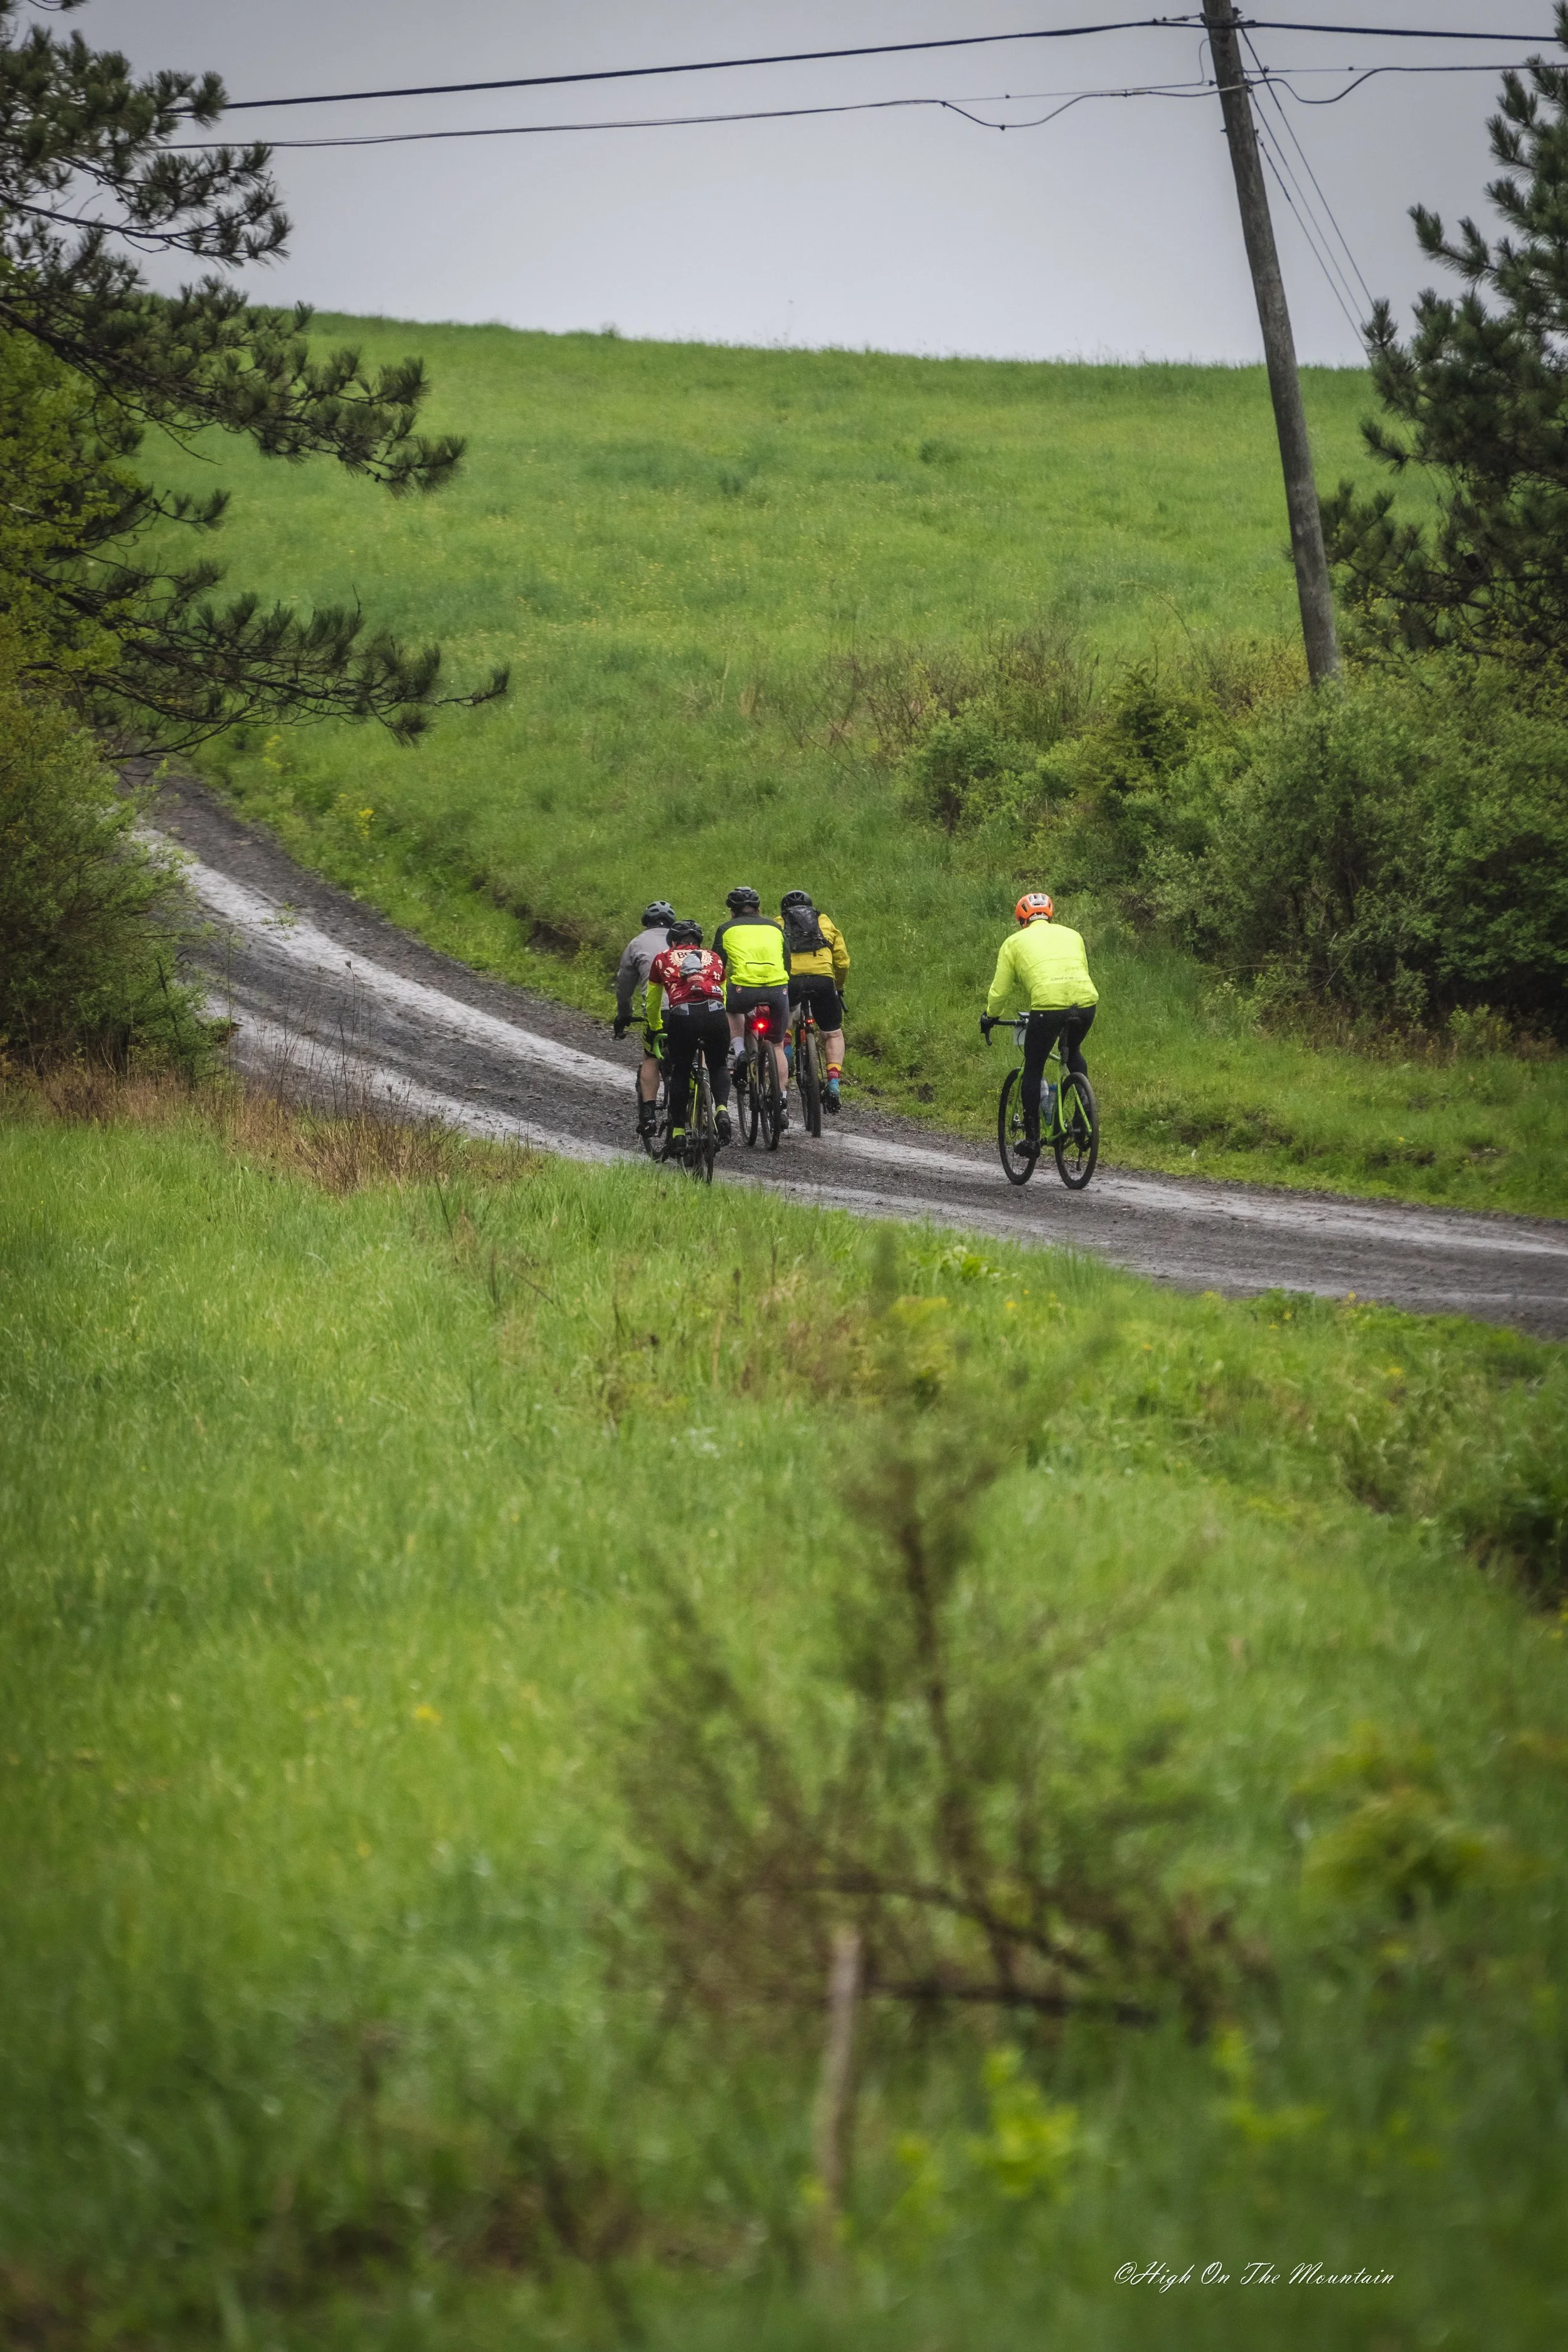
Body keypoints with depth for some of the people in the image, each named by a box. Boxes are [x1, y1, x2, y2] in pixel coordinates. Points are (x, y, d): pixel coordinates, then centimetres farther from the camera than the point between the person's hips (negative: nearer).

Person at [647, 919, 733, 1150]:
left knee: (680, 1072, 19)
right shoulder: (714, 958, 28)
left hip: (682, 1017, -1)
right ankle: (722, 1110, 0)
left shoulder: (663, 959, 24)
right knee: (719, 1066, 25)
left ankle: (678, 1133, 17)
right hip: (715, 1014, 1)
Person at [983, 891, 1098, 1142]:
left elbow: (1000, 990, 17)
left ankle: (1032, 1137, 16)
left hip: (1048, 1003, -4)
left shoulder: (1015, 942, 17)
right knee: (1074, 1054, 33)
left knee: (1033, 1068, 16)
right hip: (1086, 1001, 4)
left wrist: (990, 1017, 36)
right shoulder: (1072, 935, 27)